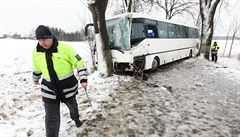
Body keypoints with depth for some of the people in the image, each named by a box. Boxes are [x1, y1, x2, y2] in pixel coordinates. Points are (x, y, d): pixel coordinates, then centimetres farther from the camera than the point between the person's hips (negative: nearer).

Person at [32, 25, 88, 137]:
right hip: (49, 90, 1)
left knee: (72, 106, 26)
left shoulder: (64, 48, -16)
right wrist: (35, 79, 30)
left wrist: (83, 79, -19)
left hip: (68, 87, -1)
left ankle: (75, 118, 61)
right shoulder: (36, 52, -4)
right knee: (51, 119, 1)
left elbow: (79, 62, -12)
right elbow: (36, 68, 15)